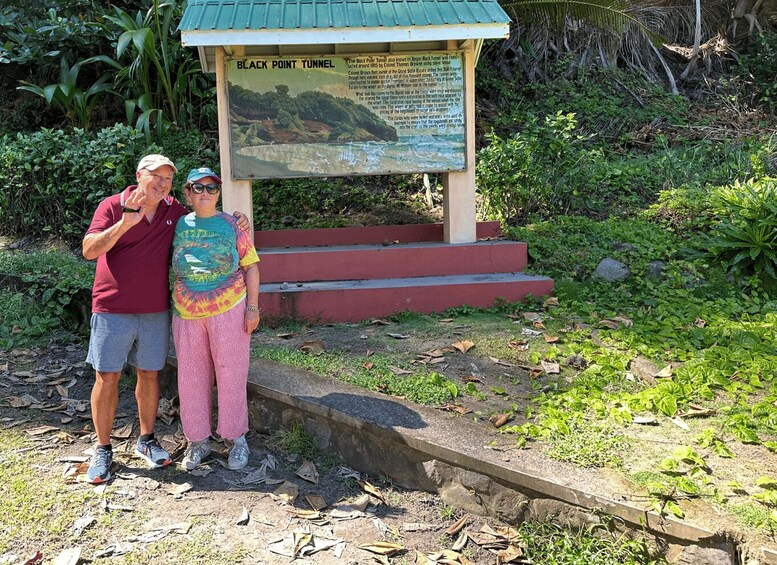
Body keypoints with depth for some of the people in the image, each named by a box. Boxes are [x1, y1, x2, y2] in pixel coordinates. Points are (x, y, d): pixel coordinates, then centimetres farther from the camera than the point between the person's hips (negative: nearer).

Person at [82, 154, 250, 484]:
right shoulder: (113, 206, -5)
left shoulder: (174, 212, 7)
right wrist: (125, 223, -27)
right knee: (107, 378, 2)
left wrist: (235, 219, 3)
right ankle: (103, 450, 15)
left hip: (155, 311, 3)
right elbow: (89, 250, -15)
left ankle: (146, 440, 25)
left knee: (150, 374, 10)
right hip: (112, 310, -3)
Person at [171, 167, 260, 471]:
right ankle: (198, 440, 22)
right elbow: (170, 265, 15)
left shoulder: (232, 225, 0)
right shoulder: (178, 224, 5)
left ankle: (237, 437, 18)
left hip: (229, 310, -2)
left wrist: (252, 307, -4)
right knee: (191, 377, 8)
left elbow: (251, 266, 1)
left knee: (231, 374, 4)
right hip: (187, 312, 3)